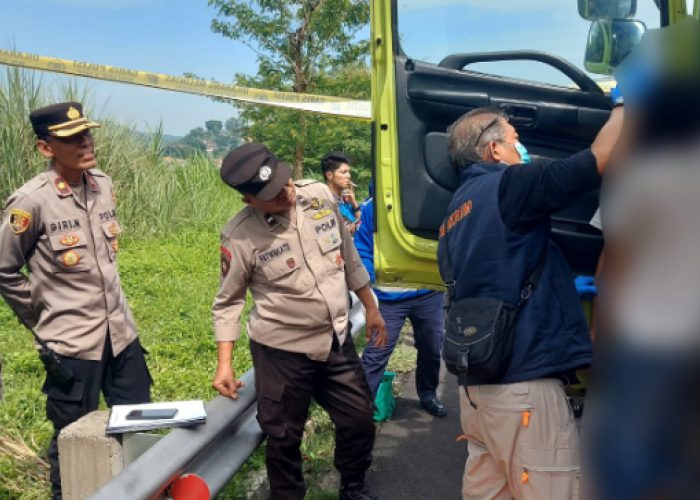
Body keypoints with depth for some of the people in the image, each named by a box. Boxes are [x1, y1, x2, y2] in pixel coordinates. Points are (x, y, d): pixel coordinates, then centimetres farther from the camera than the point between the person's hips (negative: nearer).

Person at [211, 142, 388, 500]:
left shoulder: (320, 196, -7)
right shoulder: (240, 236, -18)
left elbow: (349, 256, 6)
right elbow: (227, 302, -6)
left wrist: (371, 308, 12)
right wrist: (225, 364, -10)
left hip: (337, 340, 4)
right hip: (282, 351, -4)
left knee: (360, 422, 15)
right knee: (284, 439, 9)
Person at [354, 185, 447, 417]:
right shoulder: (372, 207, -3)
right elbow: (361, 249, -1)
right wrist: (369, 278, -17)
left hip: (428, 294, 3)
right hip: (389, 296, -2)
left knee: (431, 348, 16)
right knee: (376, 352, -5)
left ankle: (428, 395, 38)